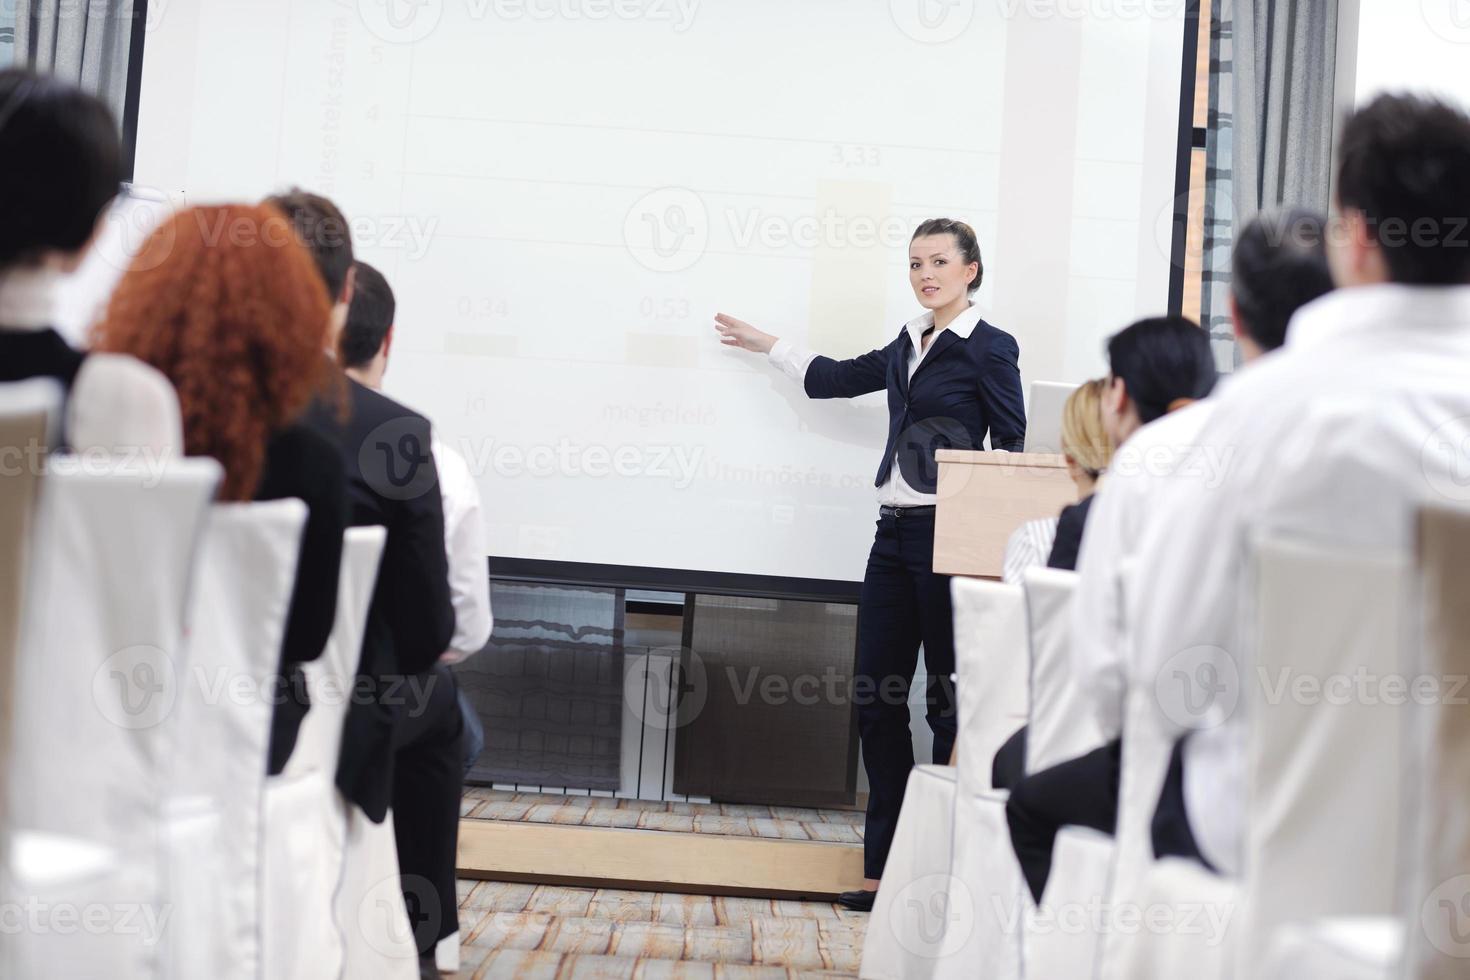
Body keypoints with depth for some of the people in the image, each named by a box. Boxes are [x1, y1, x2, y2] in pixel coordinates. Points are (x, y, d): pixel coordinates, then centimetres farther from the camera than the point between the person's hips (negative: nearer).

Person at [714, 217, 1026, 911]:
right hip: (895, 535, 7)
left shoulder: (989, 348, -4)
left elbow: (1014, 450, -4)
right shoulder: (908, 344, 16)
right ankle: (885, 869, 12)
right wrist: (767, 346, 39)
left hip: (948, 540, -7)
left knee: (949, 701, -2)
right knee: (876, 698, 5)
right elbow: (841, 377, 30)